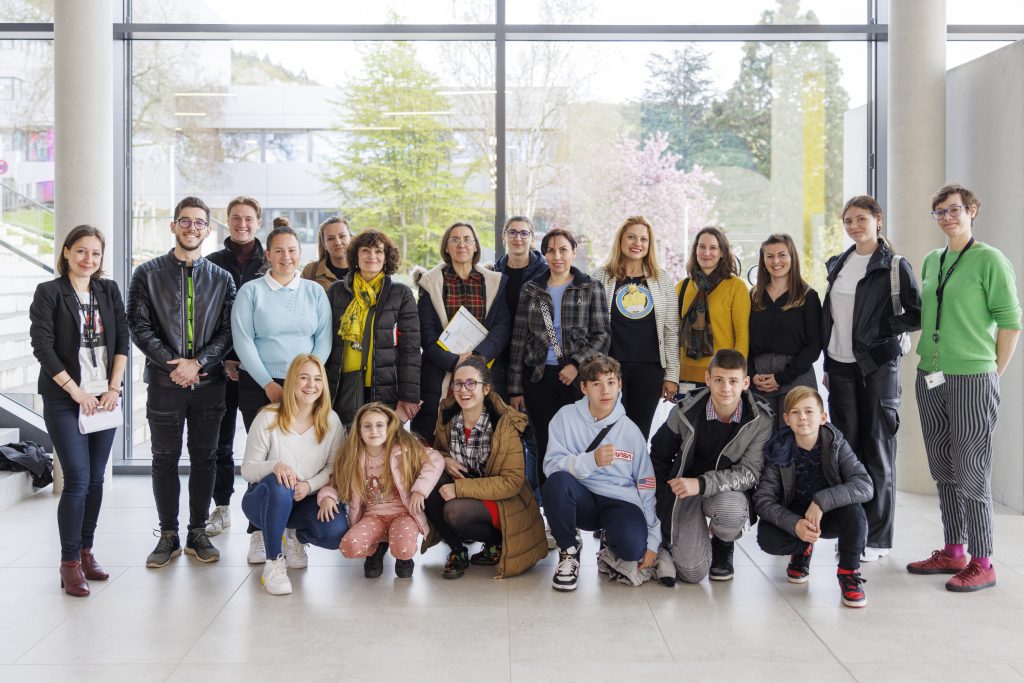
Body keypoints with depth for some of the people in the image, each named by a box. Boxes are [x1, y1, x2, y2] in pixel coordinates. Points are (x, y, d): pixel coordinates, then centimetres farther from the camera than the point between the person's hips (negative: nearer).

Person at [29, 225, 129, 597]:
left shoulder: (109, 290, 9)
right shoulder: (48, 293, -3)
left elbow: (122, 339, 6)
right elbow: (43, 346, -9)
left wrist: (113, 388, -4)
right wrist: (76, 391, -12)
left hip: (105, 398, 4)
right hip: (65, 400, -4)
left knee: (96, 479, 8)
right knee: (78, 480, -8)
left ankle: (86, 551, 19)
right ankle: (70, 563, 1)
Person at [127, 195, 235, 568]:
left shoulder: (221, 279, 8)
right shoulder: (148, 274, 4)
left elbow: (227, 331, 2)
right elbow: (138, 327, -2)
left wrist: (198, 363, -12)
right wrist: (173, 364, -11)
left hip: (208, 383, 1)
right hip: (165, 382, -1)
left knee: (204, 458, 7)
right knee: (165, 459, 5)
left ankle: (198, 533, 17)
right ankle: (168, 535, 15)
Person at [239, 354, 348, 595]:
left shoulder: (331, 421, -4)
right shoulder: (268, 418, -12)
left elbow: (334, 467, -1)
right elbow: (247, 469, -10)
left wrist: (310, 485, -21)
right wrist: (274, 465, -33)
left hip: (306, 502, 3)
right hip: (264, 501, -2)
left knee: (337, 531, -28)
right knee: (278, 485, -40)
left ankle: (294, 537, 10)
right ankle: (273, 562, -20)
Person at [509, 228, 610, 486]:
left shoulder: (591, 288, 5)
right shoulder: (531, 289, 9)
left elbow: (602, 335, 1)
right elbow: (519, 339, 8)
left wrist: (577, 363, -14)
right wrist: (515, 388, 4)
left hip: (577, 378, -2)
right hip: (538, 377, 2)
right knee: (545, 447, 3)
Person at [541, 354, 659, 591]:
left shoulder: (630, 430, 1)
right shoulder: (567, 417, -1)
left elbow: (648, 487, 1)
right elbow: (551, 466, -12)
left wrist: (653, 540, -5)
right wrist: (592, 460, -27)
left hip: (620, 501, 0)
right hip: (581, 499, 1)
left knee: (633, 547, -33)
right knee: (557, 481, -34)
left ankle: (611, 548, 8)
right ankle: (569, 552, -8)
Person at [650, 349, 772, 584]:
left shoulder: (761, 420, -16)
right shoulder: (686, 412, -14)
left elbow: (750, 473, -17)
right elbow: (659, 456, 2)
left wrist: (702, 484, -29)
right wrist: (662, 505, 2)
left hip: (728, 491, 1)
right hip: (684, 493, 0)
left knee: (732, 511, -38)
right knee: (693, 572, -16)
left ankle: (723, 548, 1)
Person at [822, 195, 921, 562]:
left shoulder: (894, 266, -5)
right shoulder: (838, 264, 13)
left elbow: (918, 315, -7)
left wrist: (879, 327, -13)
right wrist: (828, 364, 13)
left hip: (877, 366, -5)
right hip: (840, 365, 5)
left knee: (877, 449, -1)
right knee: (846, 446, 7)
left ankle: (877, 537, 6)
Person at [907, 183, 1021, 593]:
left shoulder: (989, 260, -7)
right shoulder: (931, 261, 13)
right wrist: (929, 361, 14)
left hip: (972, 379, -7)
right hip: (930, 377, 7)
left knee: (971, 473, -3)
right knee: (943, 471, 12)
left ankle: (981, 563, 6)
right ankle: (953, 552, 23)